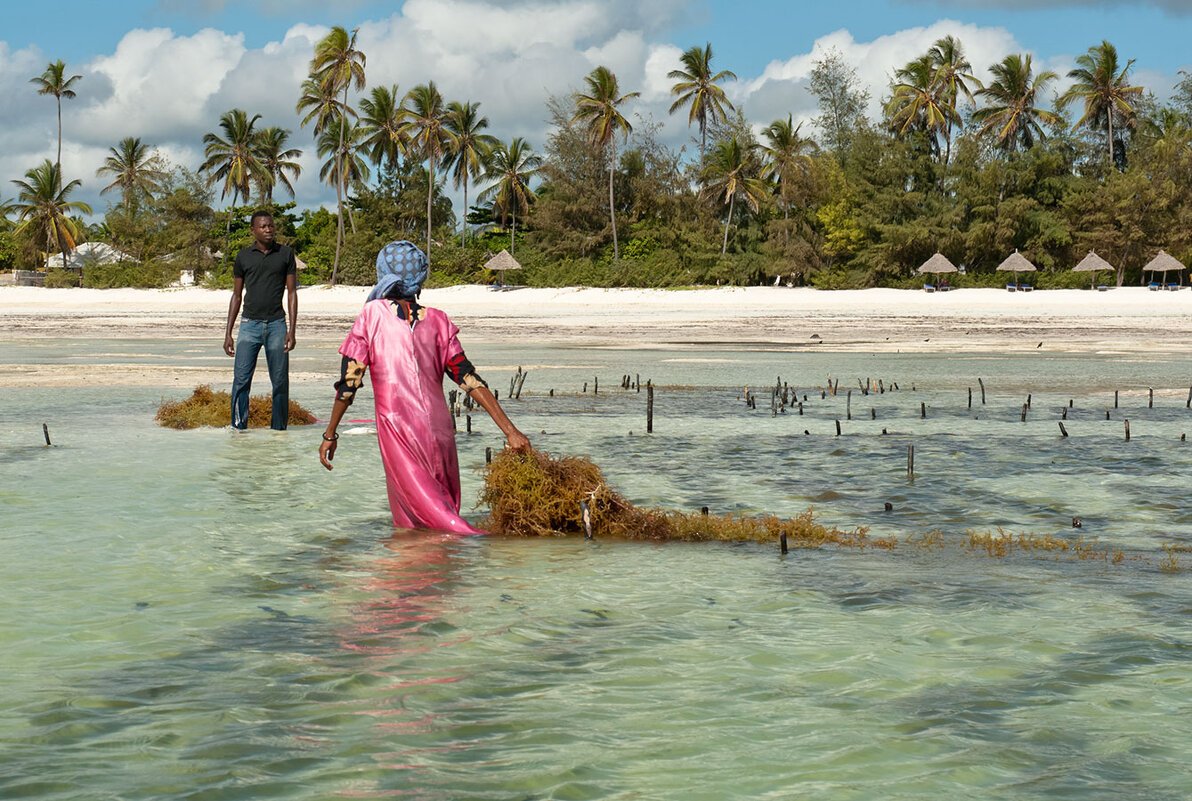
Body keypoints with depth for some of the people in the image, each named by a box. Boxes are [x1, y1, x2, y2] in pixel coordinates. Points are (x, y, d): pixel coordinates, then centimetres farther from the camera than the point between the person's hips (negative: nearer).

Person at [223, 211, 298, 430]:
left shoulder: (286, 253, 5)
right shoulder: (243, 256, 7)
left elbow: (292, 293, 5)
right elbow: (236, 295, 12)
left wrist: (292, 330, -5)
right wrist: (228, 334, 7)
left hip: (276, 324, 0)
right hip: (249, 325, 0)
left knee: (280, 382, 0)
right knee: (241, 380, -8)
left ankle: (278, 428, 9)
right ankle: (239, 428, -3)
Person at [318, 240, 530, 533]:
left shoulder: (371, 315, -2)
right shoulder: (437, 321, 5)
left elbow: (348, 381, -2)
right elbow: (469, 379, -1)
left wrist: (330, 434, 7)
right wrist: (510, 430, -1)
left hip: (398, 435, -3)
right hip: (440, 432, 3)